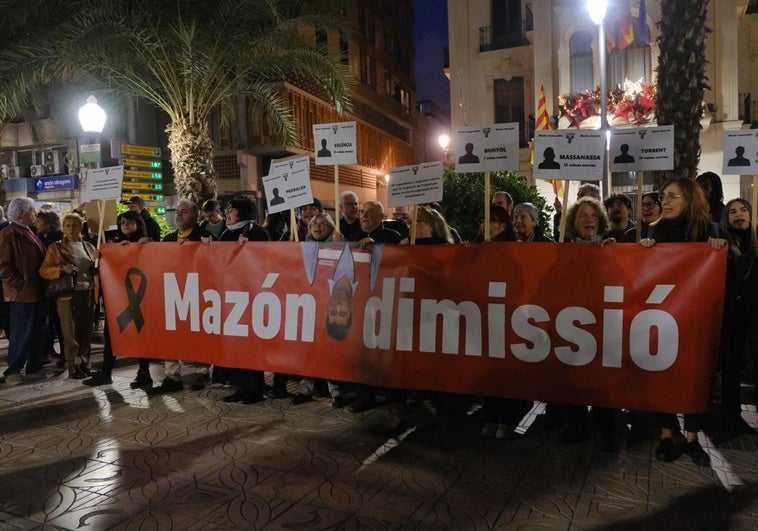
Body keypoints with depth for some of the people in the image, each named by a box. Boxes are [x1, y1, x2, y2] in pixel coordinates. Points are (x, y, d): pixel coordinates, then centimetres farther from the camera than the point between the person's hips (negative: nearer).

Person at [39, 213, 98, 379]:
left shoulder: (89, 247, 14)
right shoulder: (55, 248, 3)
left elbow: (95, 271, 18)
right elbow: (43, 271, -3)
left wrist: (97, 261, -4)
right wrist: (62, 269, -20)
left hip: (87, 294, 4)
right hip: (67, 295, -3)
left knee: (86, 331, 8)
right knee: (70, 332, -1)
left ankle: (84, 363, 20)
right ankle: (72, 366, 8)